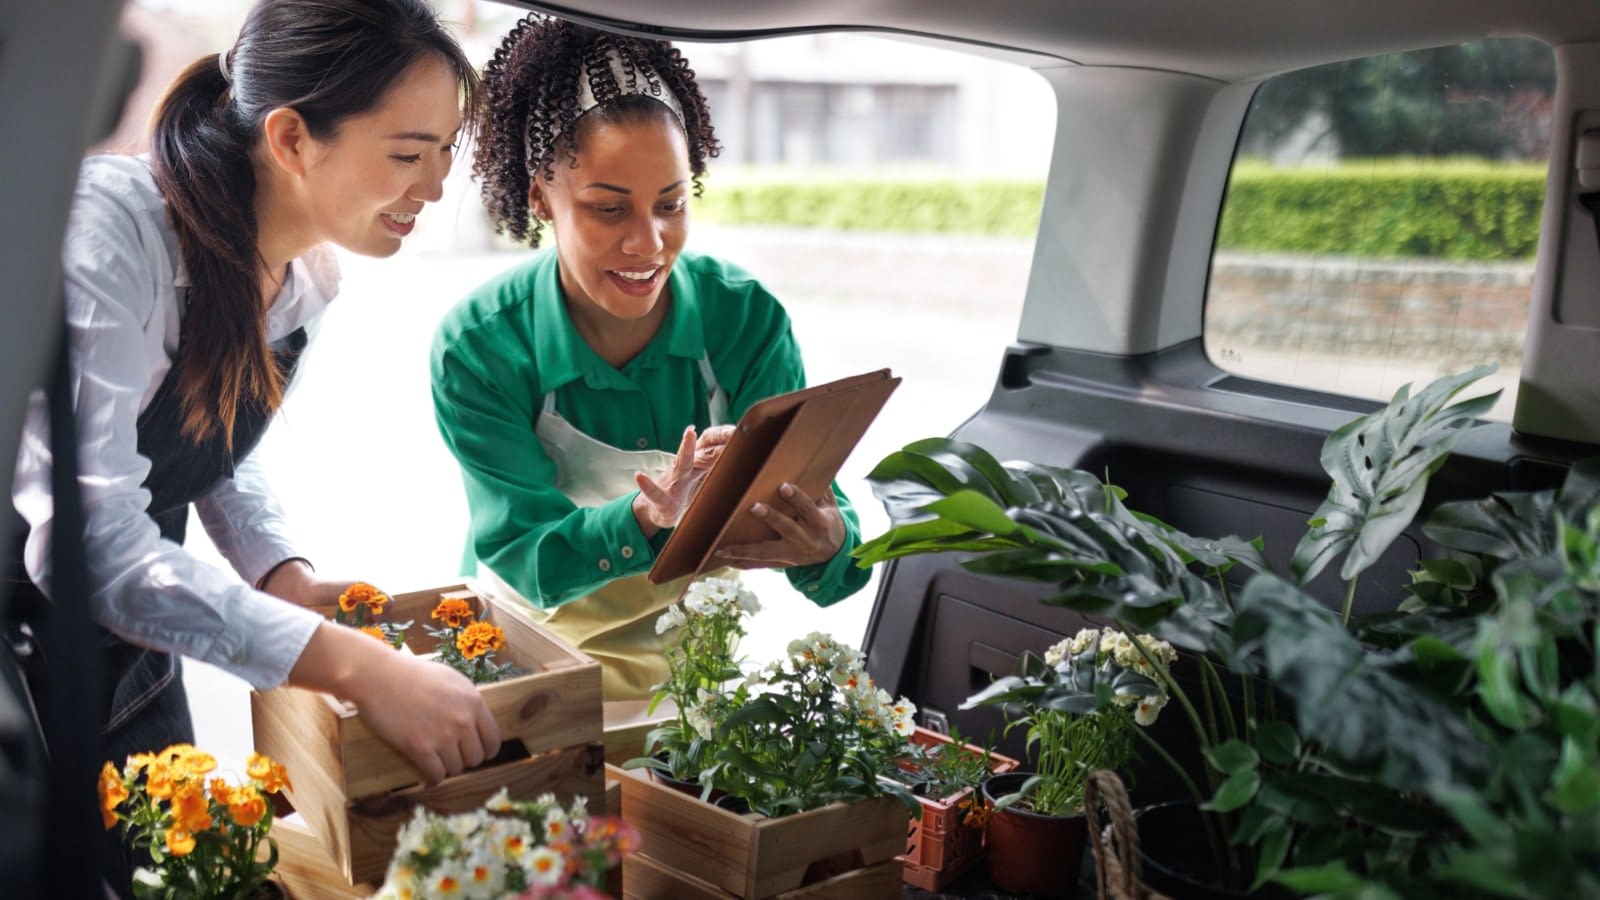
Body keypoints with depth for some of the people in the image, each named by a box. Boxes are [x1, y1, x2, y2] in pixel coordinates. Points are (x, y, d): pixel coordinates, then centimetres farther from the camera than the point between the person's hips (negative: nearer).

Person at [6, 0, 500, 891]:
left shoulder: (309, 273, -5)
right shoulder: (108, 231, -29)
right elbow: (95, 535, -35)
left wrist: (289, 576, -7)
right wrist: (358, 667, -40)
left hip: (132, 653, 7)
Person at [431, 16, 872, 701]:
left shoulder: (748, 319, -10)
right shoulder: (476, 347, -14)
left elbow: (814, 504, -12)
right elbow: (527, 557, -18)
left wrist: (828, 543, -38)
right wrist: (648, 516, -39)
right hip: (537, 640, -2)